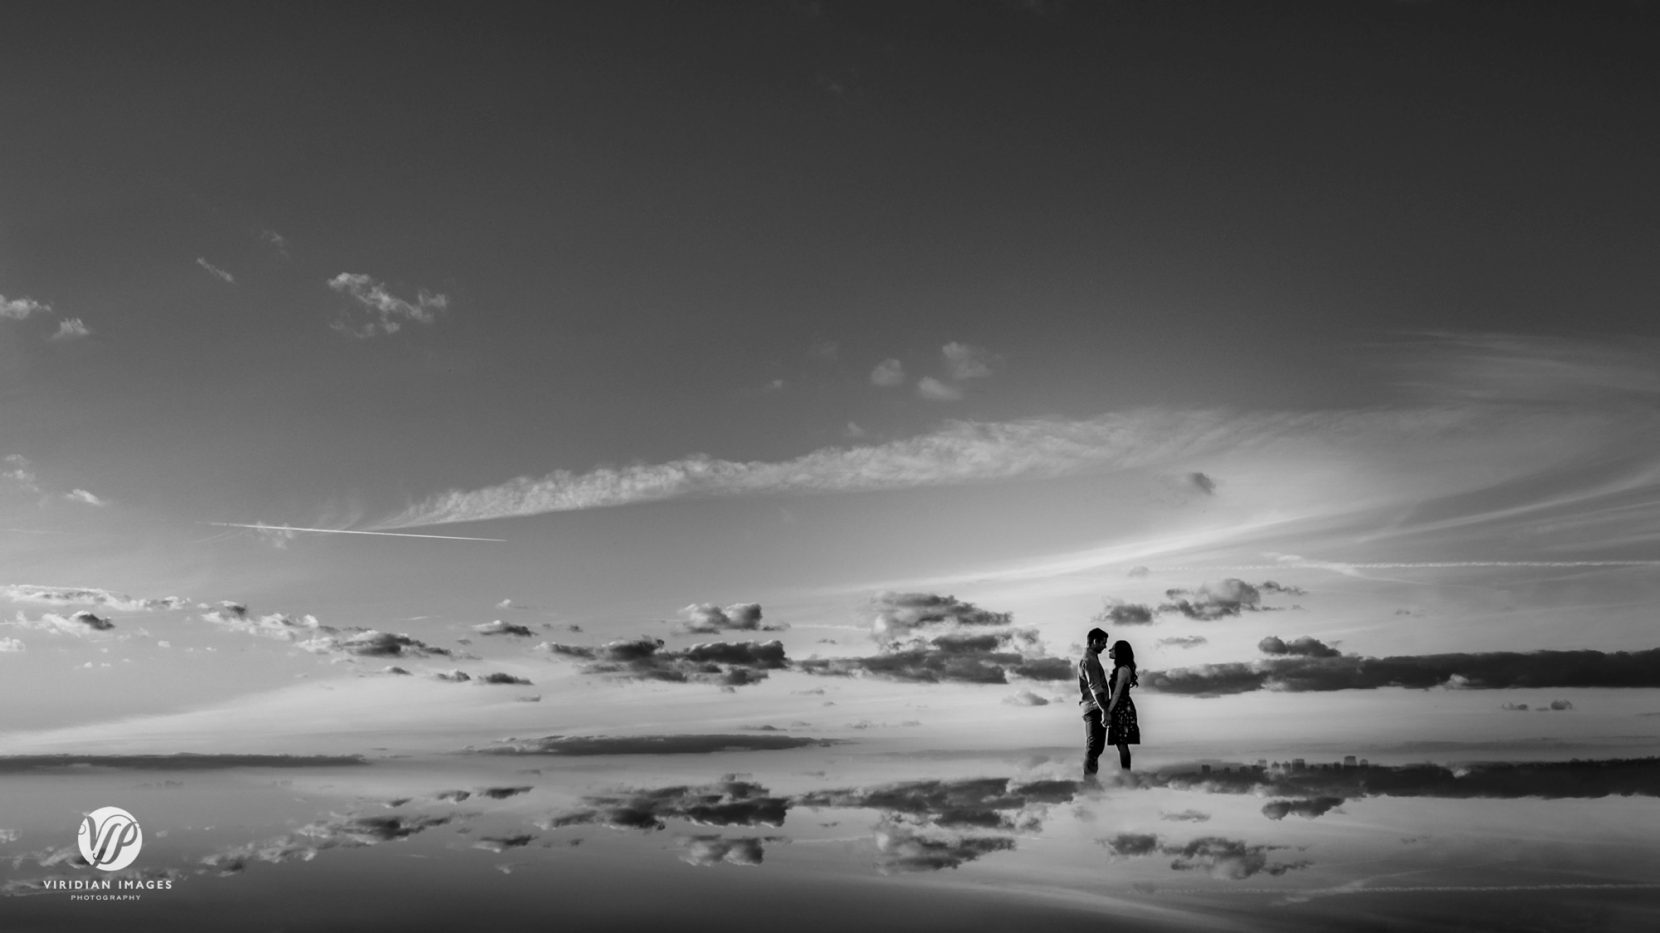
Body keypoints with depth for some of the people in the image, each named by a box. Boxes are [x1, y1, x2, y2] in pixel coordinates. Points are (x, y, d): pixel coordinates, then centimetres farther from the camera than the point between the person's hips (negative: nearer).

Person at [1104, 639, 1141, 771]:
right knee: (1121, 744, 10)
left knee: (1122, 744, -8)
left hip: (1122, 709, -10)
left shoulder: (1123, 669, -14)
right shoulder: (1119, 669, 15)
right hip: (1119, 709, 10)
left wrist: (1108, 711, -21)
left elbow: (1117, 692, -19)